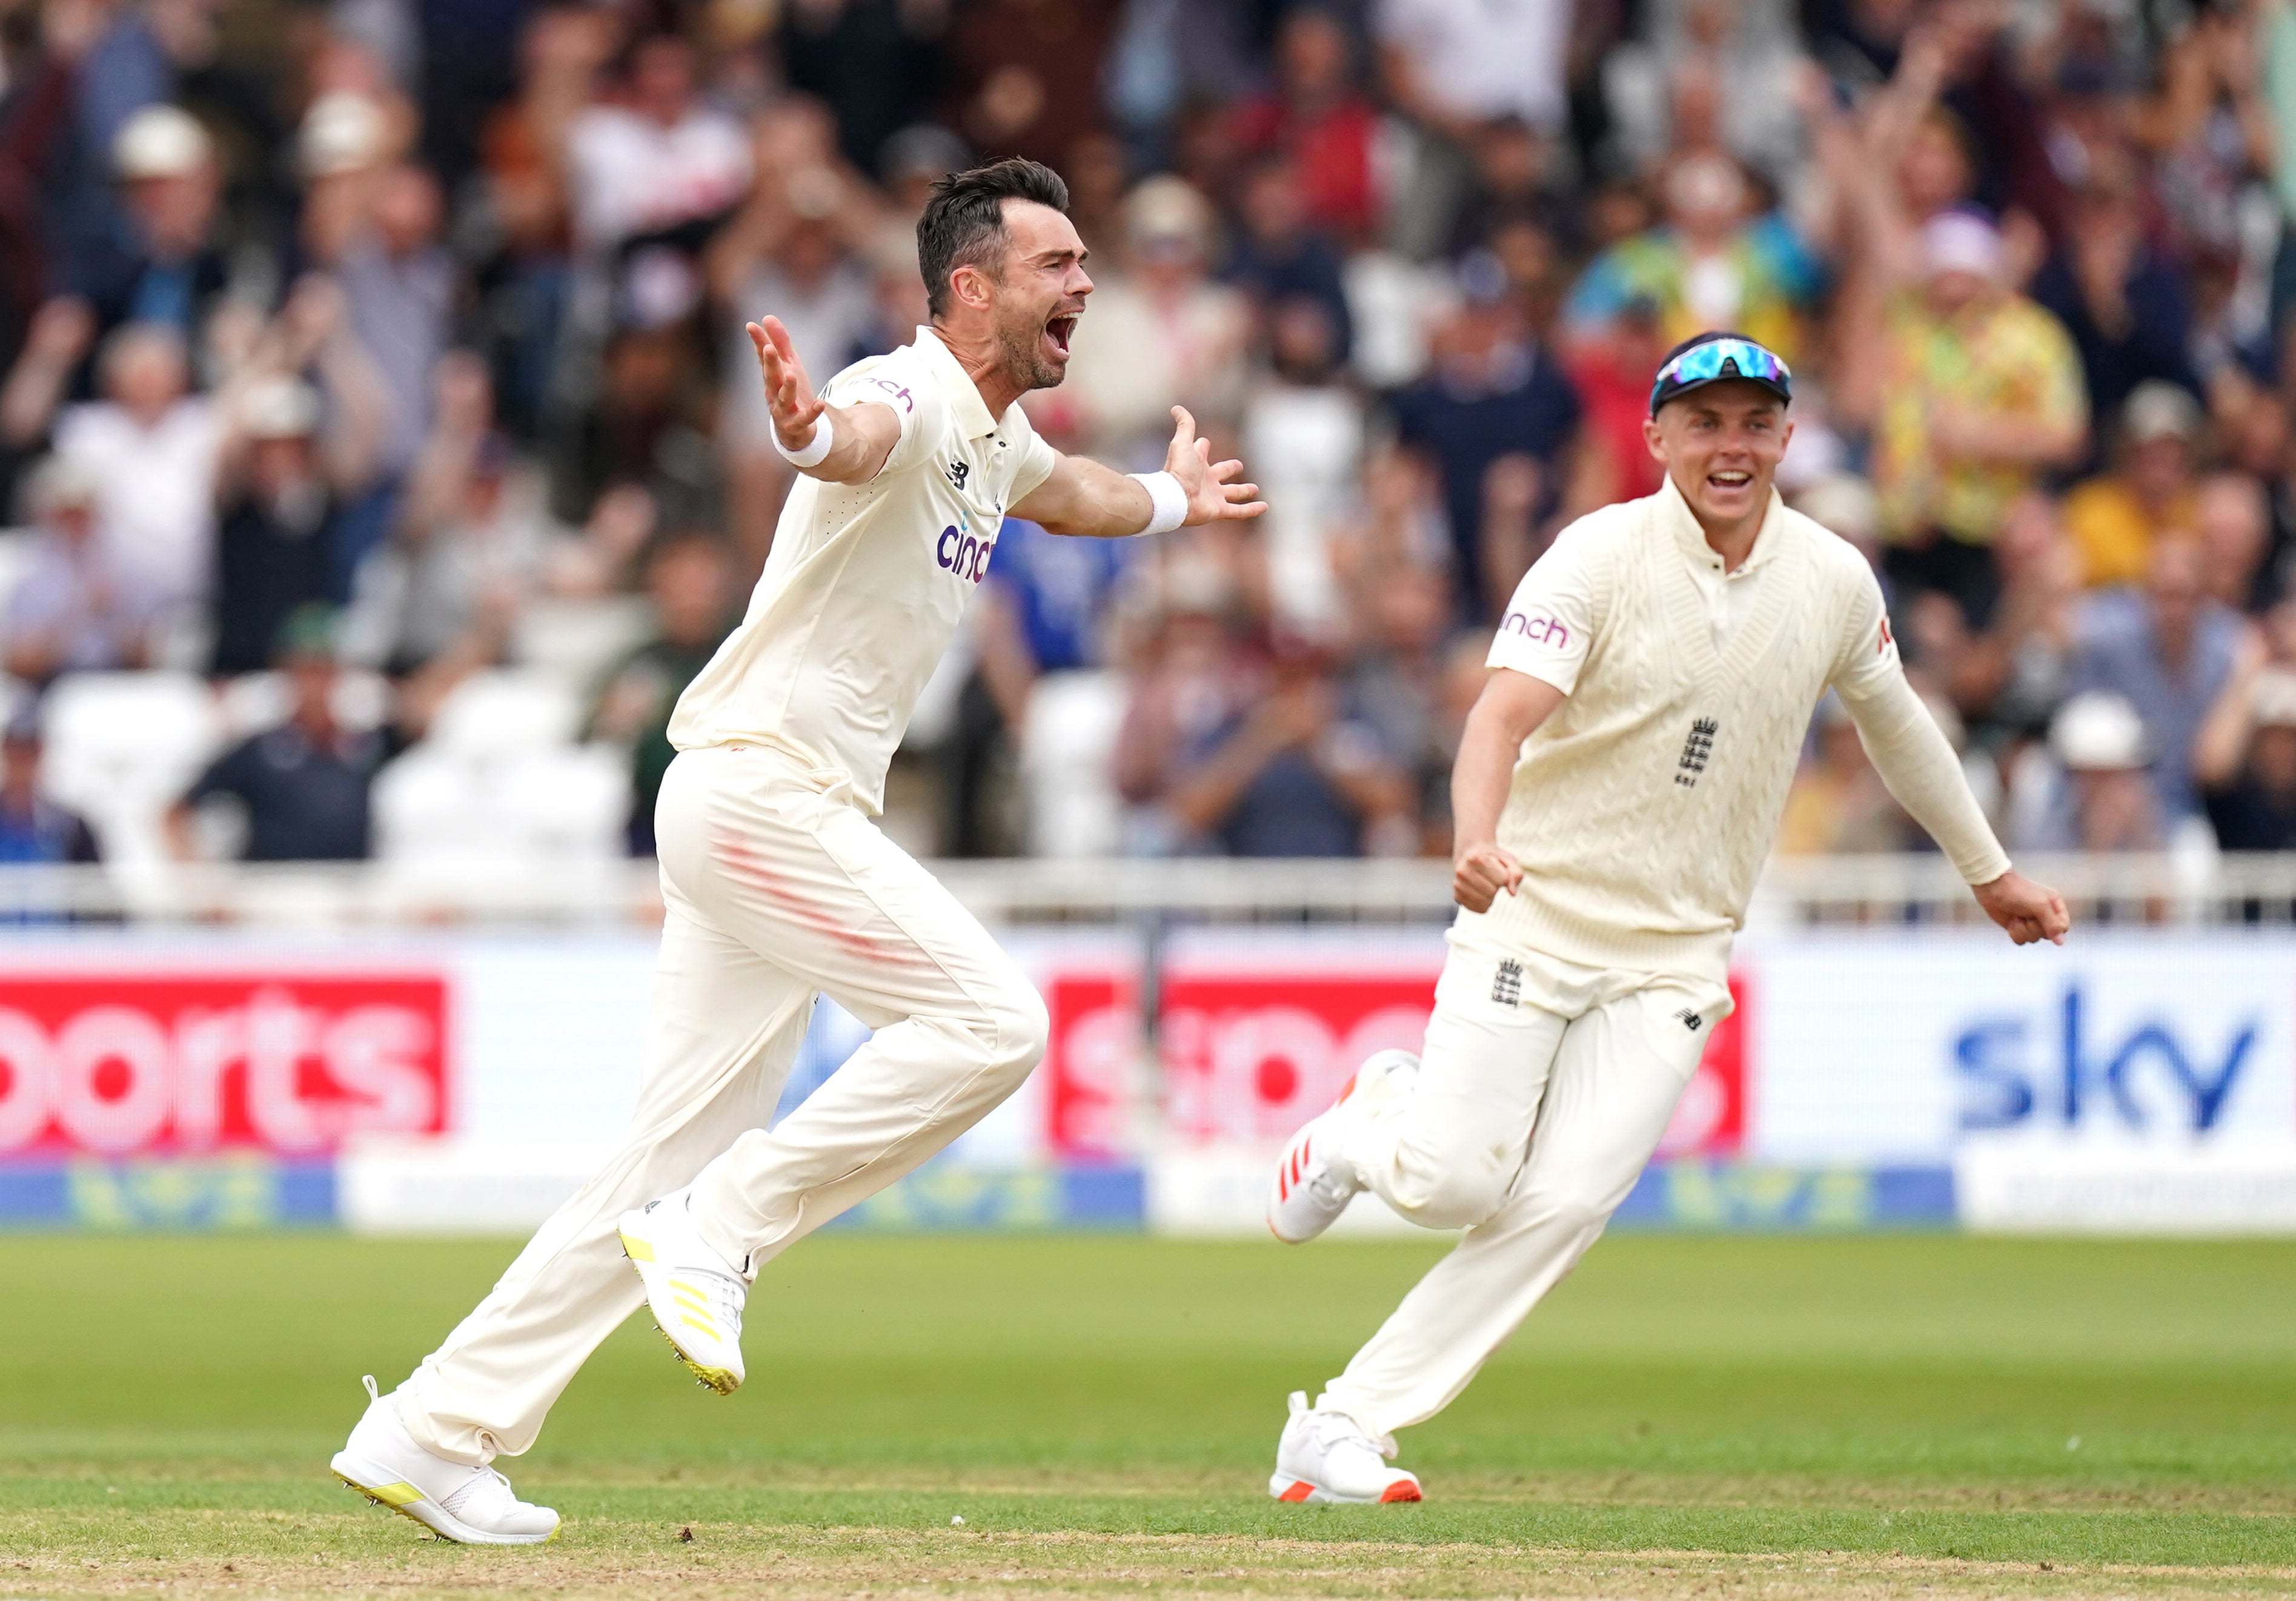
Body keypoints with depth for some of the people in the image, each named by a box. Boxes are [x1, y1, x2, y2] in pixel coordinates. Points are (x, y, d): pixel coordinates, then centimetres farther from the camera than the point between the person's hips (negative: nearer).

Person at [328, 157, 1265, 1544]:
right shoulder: (913, 398, -14)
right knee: (991, 1019, -20)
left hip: (805, 822, 10)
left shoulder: (999, 434, 17)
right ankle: (719, 1233, -13)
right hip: (757, 788, -10)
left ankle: (437, 1433, 7)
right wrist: (813, 429, -64)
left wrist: (1169, 503, 61)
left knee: (685, 1165, 6)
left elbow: (1057, 491, 43)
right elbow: (859, 438, -41)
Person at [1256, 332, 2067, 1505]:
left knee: (1566, 1201, -13)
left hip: (1677, 955, 3)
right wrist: (1476, 841, -45)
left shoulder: (1833, 582, 2)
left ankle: (1344, 1431, -7)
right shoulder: (1601, 558, -12)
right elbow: (1503, 714, -24)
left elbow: (1893, 723, 20)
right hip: (1535, 915, -3)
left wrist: (1989, 874, 30)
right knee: (1454, 1183, -10)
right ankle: (1376, 1120, 28)